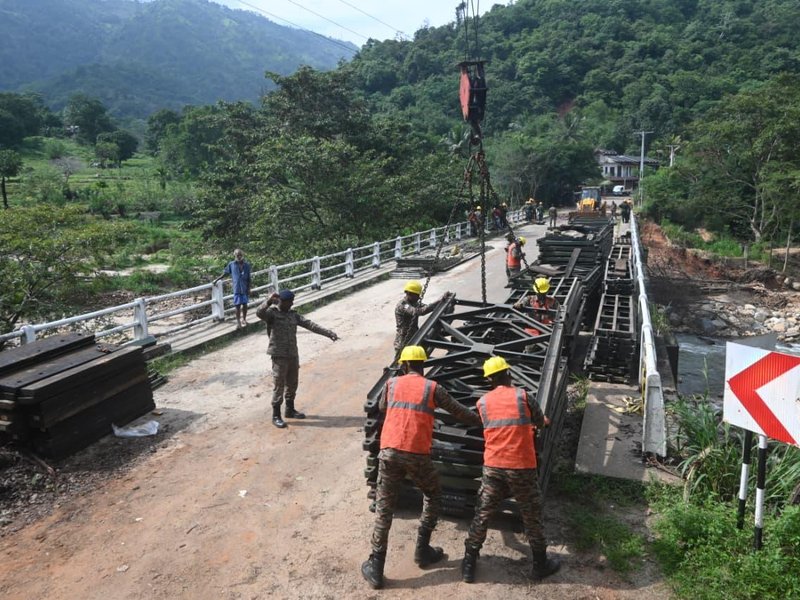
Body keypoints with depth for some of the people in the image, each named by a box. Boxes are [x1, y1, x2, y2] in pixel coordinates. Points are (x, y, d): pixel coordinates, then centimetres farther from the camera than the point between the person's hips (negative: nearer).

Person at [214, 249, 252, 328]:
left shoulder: (246, 265, -3)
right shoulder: (231, 264, -4)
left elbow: (248, 278, 1)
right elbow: (225, 273, 8)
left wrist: (249, 288, -1)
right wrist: (216, 280, 9)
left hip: (245, 288, 2)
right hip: (237, 289, -1)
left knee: (244, 304, 13)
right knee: (238, 305, -3)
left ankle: (244, 319, 30)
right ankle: (238, 322, 1)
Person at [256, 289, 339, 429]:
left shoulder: (294, 315, 9)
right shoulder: (272, 313, -7)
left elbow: (310, 325, 3)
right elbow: (259, 313, -28)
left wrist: (329, 333, -4)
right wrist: (269, 302, -43)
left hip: (293, 355, 6)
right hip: (279, 356, -6)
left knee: (292, 384, 17)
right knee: (278, 386, 0)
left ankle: (290, 410, 33)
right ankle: (276, 416, 11)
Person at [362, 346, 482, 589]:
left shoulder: (392, 383, 11)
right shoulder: (432, 387, 4)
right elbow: (458, 411, 12)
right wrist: (482, 422, 29)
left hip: (389, 452, 2)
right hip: (417, 455, -1)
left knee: (384, 508, 9)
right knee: (433, 496, 25)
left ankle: (375, 567, 11)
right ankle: (422, 550, 27)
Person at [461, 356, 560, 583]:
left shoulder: (483, 402, 2)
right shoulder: (522, 395, -6)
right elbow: (540, 422, 6)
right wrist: (543, 421, 31)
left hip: (493, 467, 2)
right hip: (522, 467, -2)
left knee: (482, 515, 12)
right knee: (531, 516, 16)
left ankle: (469, 565, 19)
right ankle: (540, 564, 31)